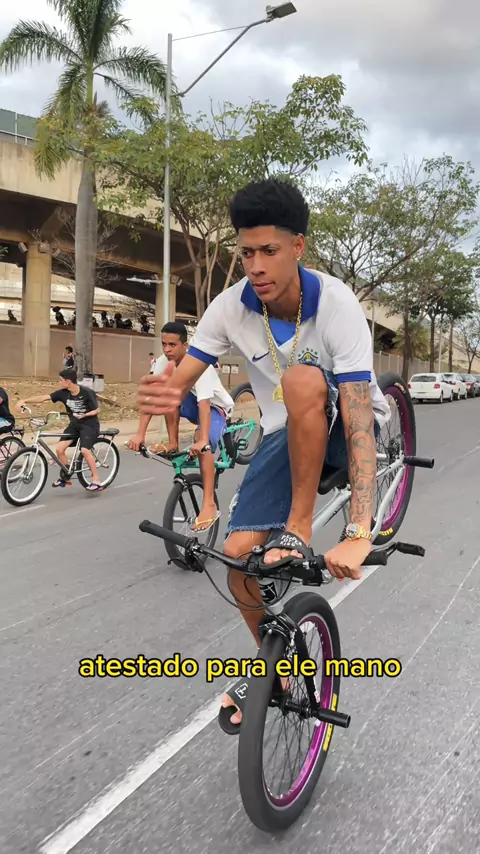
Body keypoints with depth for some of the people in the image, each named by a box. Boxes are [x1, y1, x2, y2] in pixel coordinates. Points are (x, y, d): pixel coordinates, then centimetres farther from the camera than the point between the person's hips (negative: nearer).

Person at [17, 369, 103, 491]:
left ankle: (96, 481, -14)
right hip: (74, 424, 6)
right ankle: (65, 477, 12)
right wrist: (24, 401, -20)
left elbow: (97, 410, -12)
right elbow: (44, 397, -10)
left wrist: (84, 415, -28)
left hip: (89, 424, -6)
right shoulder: (63, 393, -5)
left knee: (85, 450, -25)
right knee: (59, 448, -8)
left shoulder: (87, 392, -19)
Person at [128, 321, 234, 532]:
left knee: (201, 442, -33)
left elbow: (204, 404, -42)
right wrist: (140, 434, -29)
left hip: (216, 407, -5)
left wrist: (203, 440, -53)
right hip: (192, 405, 5)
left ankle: (210, 505, -29)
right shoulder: (163, 363, -16)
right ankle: (173, 445, -10)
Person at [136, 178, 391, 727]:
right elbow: (180, 379, -14)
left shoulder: (336, 304, -28)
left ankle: (298, 529, -22)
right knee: (238, 552, -11)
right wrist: (164, 396, -41)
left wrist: (358, 533, -44)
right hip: (288, 435, 4)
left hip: (341, 428, -3)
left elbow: (360, 422, -35)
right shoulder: (232, 306, -15)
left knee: (303, 379, -38)